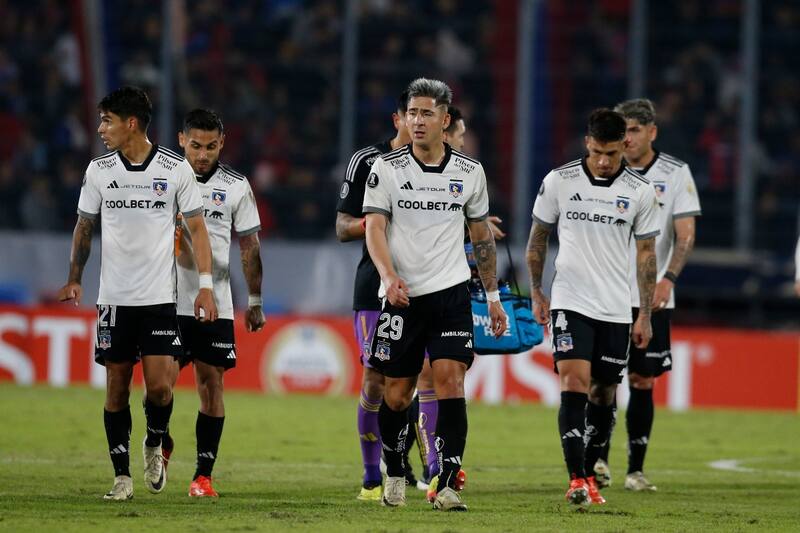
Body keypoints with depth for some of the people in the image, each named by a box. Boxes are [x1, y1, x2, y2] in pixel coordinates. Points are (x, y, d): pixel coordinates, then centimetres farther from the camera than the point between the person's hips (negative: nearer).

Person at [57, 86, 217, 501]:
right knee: (117, 386, 1)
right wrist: (74, 279, 3)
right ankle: (122, 476, 8)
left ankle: (154, 445, 20)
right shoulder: (98, 171, 3)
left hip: (161, 296, -2)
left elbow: (196, 228, 2)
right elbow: (84, 227, 13)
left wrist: (205, 285, -5)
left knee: (159, 385, -10)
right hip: (114, 296, 2)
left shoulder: (176, 169, -3)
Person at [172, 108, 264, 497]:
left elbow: (249, 246, 10)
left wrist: (255, 302, 8)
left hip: (216, 304, 0)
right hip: (168, 301, 0)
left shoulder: (236, 186, 6)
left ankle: (203, 475, -1)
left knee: (211, 382, -3)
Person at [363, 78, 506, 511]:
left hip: (451, 292, 0)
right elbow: (374, 228, -9)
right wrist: (389, 275, -27)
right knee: (396, 393, 6)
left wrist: (493, 295, 15)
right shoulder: (386, 168, -2)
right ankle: (394, 475, 29)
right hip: (401, 295, 0)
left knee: (450, 380, -14)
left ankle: (447, 486, -16)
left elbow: (481, 235, 15)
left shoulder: (469, 172, 4)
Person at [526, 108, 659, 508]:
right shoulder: (558, 181, -2)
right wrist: (536, 293, 9)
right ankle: (576, 480, -22)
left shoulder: (640, 192, 0)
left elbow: (646, 253, 7)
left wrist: (645, 315, 5)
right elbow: (538, 238, 9)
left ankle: (589, 475, 23)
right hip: (569, 303, -2)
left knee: (603, 395, 7)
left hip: (616, 310, 2)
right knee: (574, 383, -17)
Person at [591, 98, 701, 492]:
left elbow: (686, 233, -3)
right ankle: (600, 458, -1)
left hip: (652, 298, -1)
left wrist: (668, 278, -17)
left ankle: (636, 470, 7)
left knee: (642, 381, 2)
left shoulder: (675, 173, 1)